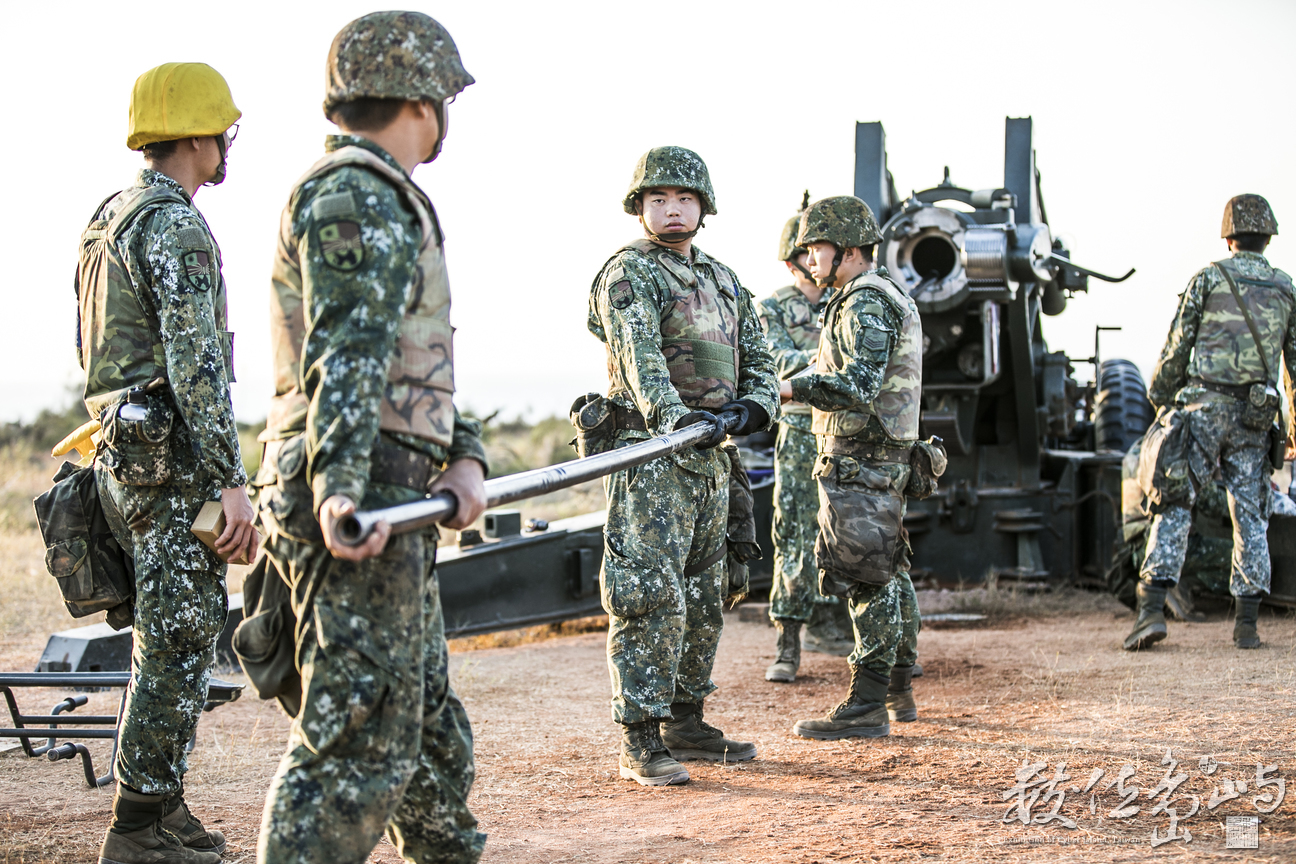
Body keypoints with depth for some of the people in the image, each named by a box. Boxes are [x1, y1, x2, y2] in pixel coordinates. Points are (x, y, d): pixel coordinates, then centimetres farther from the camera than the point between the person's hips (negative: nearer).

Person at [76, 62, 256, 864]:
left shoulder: (110, 220, 18)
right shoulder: (176, 227, -14)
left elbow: (97, 355, 23)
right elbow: (196, 367, -22)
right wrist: (233, 483, -22)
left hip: (127, 458, 10)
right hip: (175, 462, -10)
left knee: (177, 638, 16)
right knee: (180, 642, -6)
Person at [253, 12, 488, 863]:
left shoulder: (387, 202, 22)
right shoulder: (356, 197, -12)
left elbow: (422, 355, 21)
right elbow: (345, 356, -25)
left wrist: (465, 456, 7)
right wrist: (340, 488, -35)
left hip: (391, 505, 11)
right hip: (361, 509, -11)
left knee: (432, 732, 21)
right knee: (359, 741, -12)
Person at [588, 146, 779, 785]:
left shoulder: (723, 281, 18)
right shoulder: (628, 273, -7)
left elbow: (757, 358, 16)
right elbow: (640, 354, -23)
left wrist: (754, 405, -7)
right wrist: (673, 415, -40)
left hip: (710, 459, 8)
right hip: (652, 452, -8)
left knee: (702, 598, 13)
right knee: (650, 596, -11)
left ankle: (685, 723, 24)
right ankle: (640, 742, -10)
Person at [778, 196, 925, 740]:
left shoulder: (866, 302, -15)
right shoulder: (891, 297, 18)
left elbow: (859, 385, -26)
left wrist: (792, 388, -22)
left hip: (858, 464, -11)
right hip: (884, 462, 11)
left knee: (866, 582, -9)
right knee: (888, 577, 15)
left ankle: (866, 709, -8)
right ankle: (898, 692, 24)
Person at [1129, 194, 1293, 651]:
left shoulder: (1208, 278, -1)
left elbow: (1177, 346, -1)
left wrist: (1160, 398, 10)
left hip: (1203, 407, -3)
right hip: (1254, 416, 3)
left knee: (1174, 507, -3)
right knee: (1251, 517, 10)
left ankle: (1151, 610, -14)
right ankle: (1247, 623, 7)